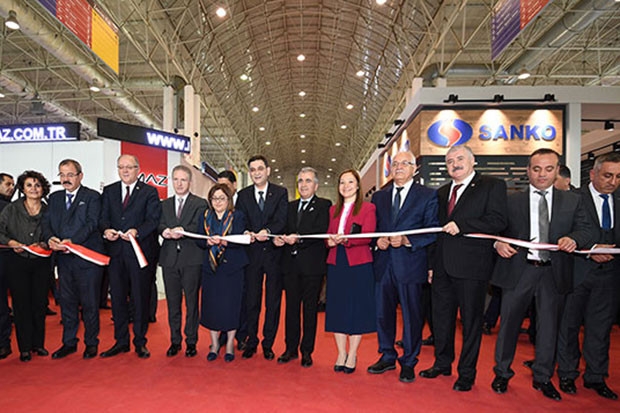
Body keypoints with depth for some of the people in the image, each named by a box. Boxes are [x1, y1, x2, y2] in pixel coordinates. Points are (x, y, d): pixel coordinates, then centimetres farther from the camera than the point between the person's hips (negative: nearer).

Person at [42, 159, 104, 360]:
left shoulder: (92, 197, -2)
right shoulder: (54, 198, 15)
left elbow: (92, 224, -13)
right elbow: (46, 222, 7)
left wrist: (72, 241, -25)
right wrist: (50, 238, -14)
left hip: (87, 258, -5)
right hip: (63, 259, 5)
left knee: (89, 303, 4)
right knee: (66, 302, 14)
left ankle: (91, 343, 18)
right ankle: (69, 342, 27)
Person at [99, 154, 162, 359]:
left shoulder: (149, 192, 2)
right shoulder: (109, 191, 14)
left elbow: (153, 219, -7)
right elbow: (103, 217, 7)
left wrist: (137, 231, -25)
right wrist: (106, 229, -15)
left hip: (139, 251, -3)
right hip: (116, 251, 4)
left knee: (141, 298, 4)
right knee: (117, 298, 10)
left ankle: (140, 342, 17)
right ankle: (121, 342, 24)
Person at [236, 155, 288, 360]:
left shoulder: (281, 193, 3)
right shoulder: (243, 195, 10)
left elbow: (282, 219, -9)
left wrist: (268, 231, -27)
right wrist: (246, 233, -19)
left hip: (274, 252, -1)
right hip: (251, 253, 2)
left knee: (273, 301, 6)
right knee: (251, 300, 7)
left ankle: (268, 343, 19)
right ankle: (251, 342, 21)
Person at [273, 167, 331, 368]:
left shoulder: (324, 205, -1)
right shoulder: (290, 206, 17)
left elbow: (321, 231, -15)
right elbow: (285, 229, 12)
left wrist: (298, 238, -26)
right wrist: (279, 238, -9)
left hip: (312, 264, -5)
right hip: (291, 263, 5)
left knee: (310, 308, 4)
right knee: (291, 306, 11)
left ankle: (307, 351, 16)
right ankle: (291, 348, 23)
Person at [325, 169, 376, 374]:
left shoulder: (368, 208, 0)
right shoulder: (333, 210, 16)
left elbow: (367, 237, -11)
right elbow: (328, 234, 14)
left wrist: (345, 239, -27)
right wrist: (330, 241, -10)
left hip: (358, 264, -4)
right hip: (336, 263, 5)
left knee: (357, 307, 1)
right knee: (337, 308, 6)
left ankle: (352, 355, 15)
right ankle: (341, 353, 19)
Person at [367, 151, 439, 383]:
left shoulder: (427, 196, 0)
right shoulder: (379, 197, 13)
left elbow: (432, 232, -6)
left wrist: (406, 241, -18)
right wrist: (378, 239, -5)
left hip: (410, 265, -4)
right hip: (384, 264, 4)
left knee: (412, 316, 5)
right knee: (383, 314, 13)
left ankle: (408, 362, 24)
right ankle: (387, 357, 32)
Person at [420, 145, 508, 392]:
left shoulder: (492, 186, -1)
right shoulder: (442, 193, 17)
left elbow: (498, 221, -14)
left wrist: (461, 225, -21)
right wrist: (432, 264, 14)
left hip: (472, 265, -6)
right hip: (443, 266, 6)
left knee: (471, 320, 6)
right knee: (441, 318, 15)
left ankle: (466, 373, 21)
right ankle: (443, 363, 32)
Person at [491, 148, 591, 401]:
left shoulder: (572, 201, 10)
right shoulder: (512, 201, 5)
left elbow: (584, 229, 2)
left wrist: (573, 239, -20)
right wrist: (498, 243, -19)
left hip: (554, 273, 2)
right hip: (519, 270, -1)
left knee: (549, 326, 13)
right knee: (509, 323, 7)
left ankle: (543, 378, 32)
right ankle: (502, 373, 25)